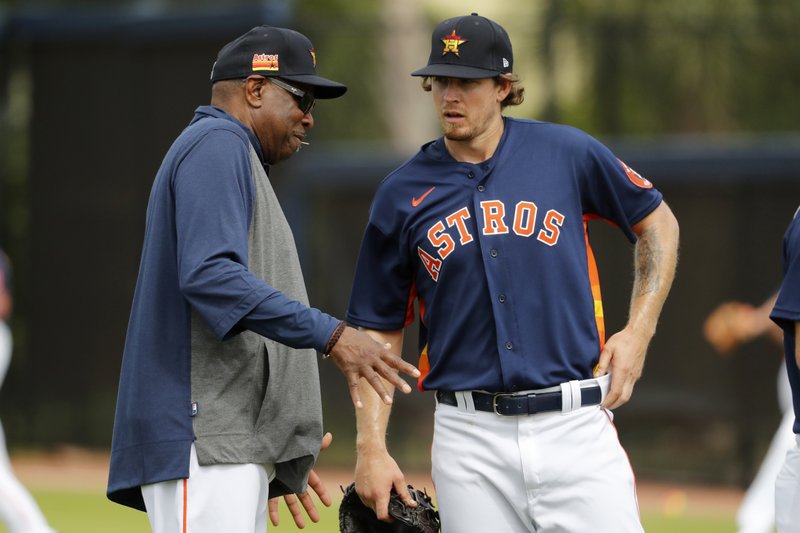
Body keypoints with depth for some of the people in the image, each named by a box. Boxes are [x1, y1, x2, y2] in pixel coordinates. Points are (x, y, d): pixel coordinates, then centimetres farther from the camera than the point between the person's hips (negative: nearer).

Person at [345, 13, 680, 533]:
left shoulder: (567, 153, 2)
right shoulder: (402, 195, 5)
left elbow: (658, 223, 16)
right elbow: (379, 332, 8)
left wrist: (639, 332, 3)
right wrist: (371, 449, -2)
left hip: (574, 427, -1)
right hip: (470, 439, 1)